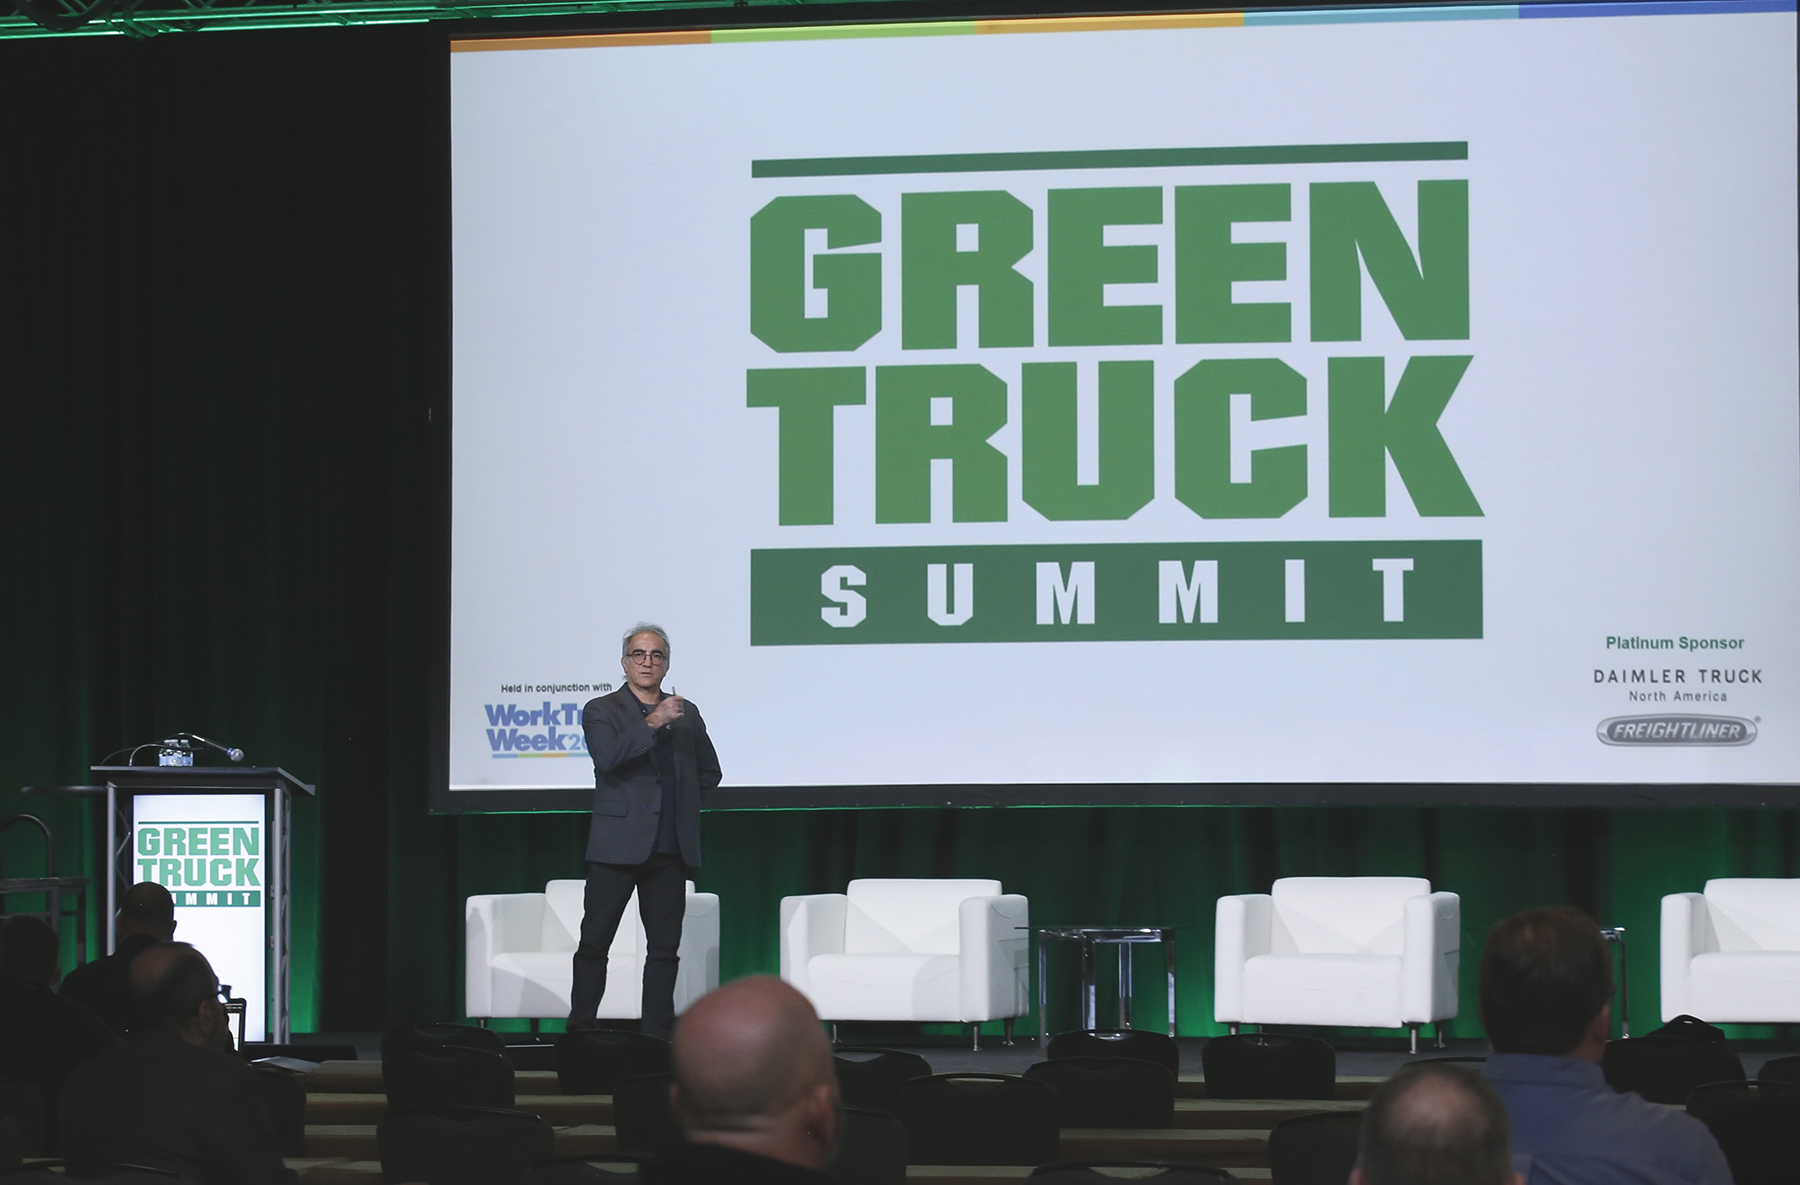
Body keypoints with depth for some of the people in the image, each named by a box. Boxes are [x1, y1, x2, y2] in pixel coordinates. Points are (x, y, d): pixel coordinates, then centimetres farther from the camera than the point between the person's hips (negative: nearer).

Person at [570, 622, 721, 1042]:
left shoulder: (686, 714, 15)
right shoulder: (601, 710, 3)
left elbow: (709, 772, 25)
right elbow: (607, 757, -16)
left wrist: (679, 799, 10)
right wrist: (652, 723, -23)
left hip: (670, 849, 4)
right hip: (618, 845, -4)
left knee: (665, 947, 4)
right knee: (594, 943, -4)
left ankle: (659, 1038, 8)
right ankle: (580, 1032, 1)